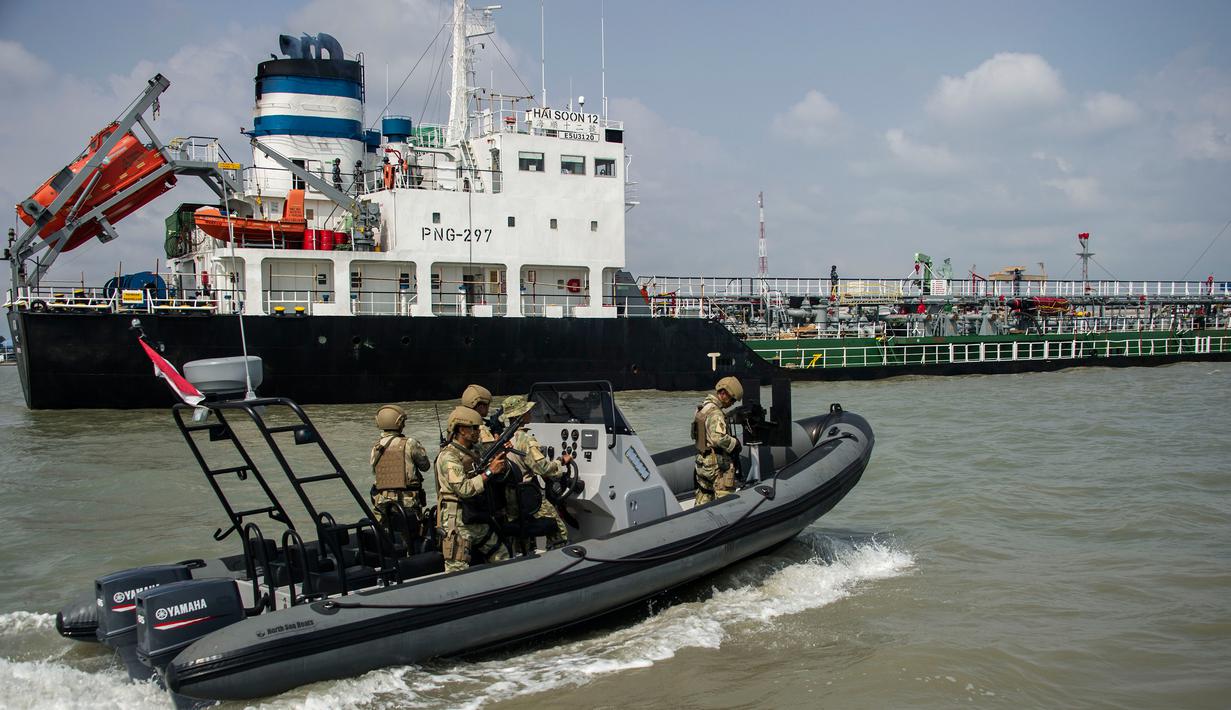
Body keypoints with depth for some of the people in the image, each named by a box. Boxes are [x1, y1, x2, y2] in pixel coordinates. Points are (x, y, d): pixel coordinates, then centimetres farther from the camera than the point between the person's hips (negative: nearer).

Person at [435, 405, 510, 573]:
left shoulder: (473, 453, 13)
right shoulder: (448, 456, -14)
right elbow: (464, 489, -25)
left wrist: (500, 463, 5)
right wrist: (490, 471, -22)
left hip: (479, 524, 9)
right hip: (457, 526, -9)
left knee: (503, 559, 14)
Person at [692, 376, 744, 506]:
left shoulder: (703, 407, 10)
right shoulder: (715, 413, -20)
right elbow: (719, 438, -30)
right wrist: (735, 443, -15)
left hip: (702, 461, 9)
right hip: (717, 465, -9)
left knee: (703, 497, 19)